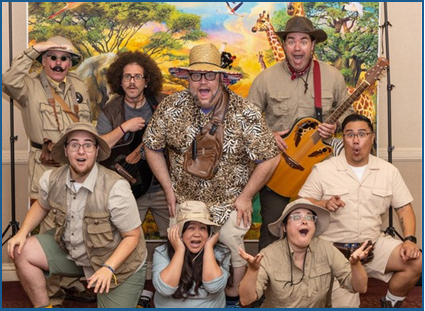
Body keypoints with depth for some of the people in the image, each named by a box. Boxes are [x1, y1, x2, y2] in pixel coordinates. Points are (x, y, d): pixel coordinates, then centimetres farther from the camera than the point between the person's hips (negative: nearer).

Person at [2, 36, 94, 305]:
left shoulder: (79, 86, 12)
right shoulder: (31, 86, -2)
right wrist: (33, 50, -23)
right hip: (46, 167, -5)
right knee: (51, 230, -3)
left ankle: (72, 283, 28)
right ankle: (51, 293, 12)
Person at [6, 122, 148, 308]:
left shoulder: (115, 188, -29)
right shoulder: (51, 179, -11)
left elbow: (132, 236, -20)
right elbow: (42, 205, 13)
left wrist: (108, 268, -31)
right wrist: (22, 232, -3)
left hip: (117, 262, -5)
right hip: (72, 252, 5)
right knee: (21, 252, -6)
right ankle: (43, 307, 11)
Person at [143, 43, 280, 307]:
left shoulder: (245, 114, -17)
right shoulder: (171, 108, -11)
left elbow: (270, 158, -11)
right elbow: (152, 147, 1)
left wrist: (246, 196, -9)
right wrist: (169, 188, 0)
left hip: (230, 203, -2)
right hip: (185, 199, 2)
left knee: (231, 249, 6)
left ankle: (233, 298, 36)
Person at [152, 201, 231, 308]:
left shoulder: (220, 253, -3)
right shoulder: (162, 252, -4)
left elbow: (214, 286, -16)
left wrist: (208, 247, -13)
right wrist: (179, 250, -15)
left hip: (210, 306, 1)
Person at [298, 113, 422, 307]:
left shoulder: (388, 171, 5)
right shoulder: (323, 170, -3)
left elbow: (404, 208, 6)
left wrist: (409, 239, -9)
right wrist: (324, 204, -20)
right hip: (334, 248, -3)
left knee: (416, 262, -16)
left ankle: (390, 304, 11)